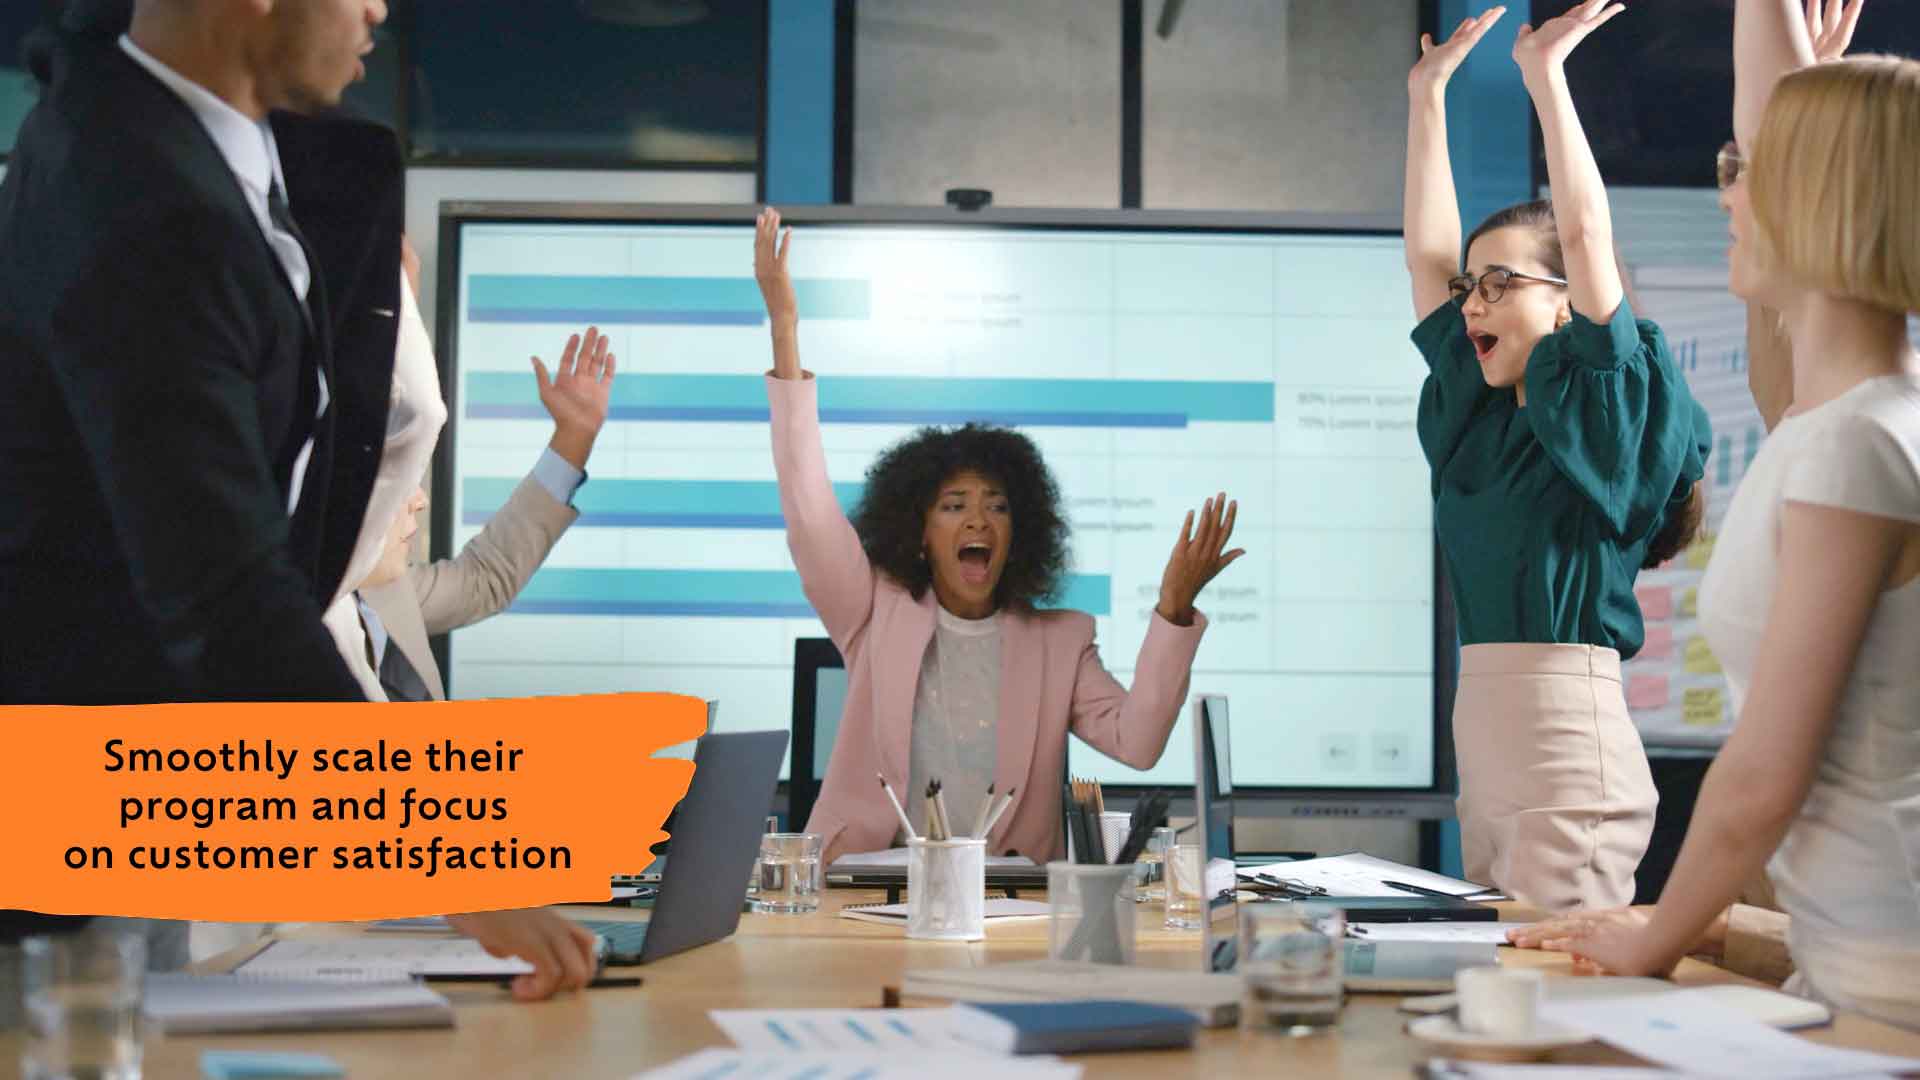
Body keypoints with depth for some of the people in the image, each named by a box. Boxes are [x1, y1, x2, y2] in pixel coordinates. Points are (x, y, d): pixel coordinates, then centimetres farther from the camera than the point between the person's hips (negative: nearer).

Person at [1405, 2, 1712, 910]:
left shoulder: (1606, 404, -4)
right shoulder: (1477, 413, 15)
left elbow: (1586, 233, -14)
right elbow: (1428, 253, 18)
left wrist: (1545, 73, -10)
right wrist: (1427, 95, 20)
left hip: (1568, 726, -8)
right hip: (1481, 730, 8)